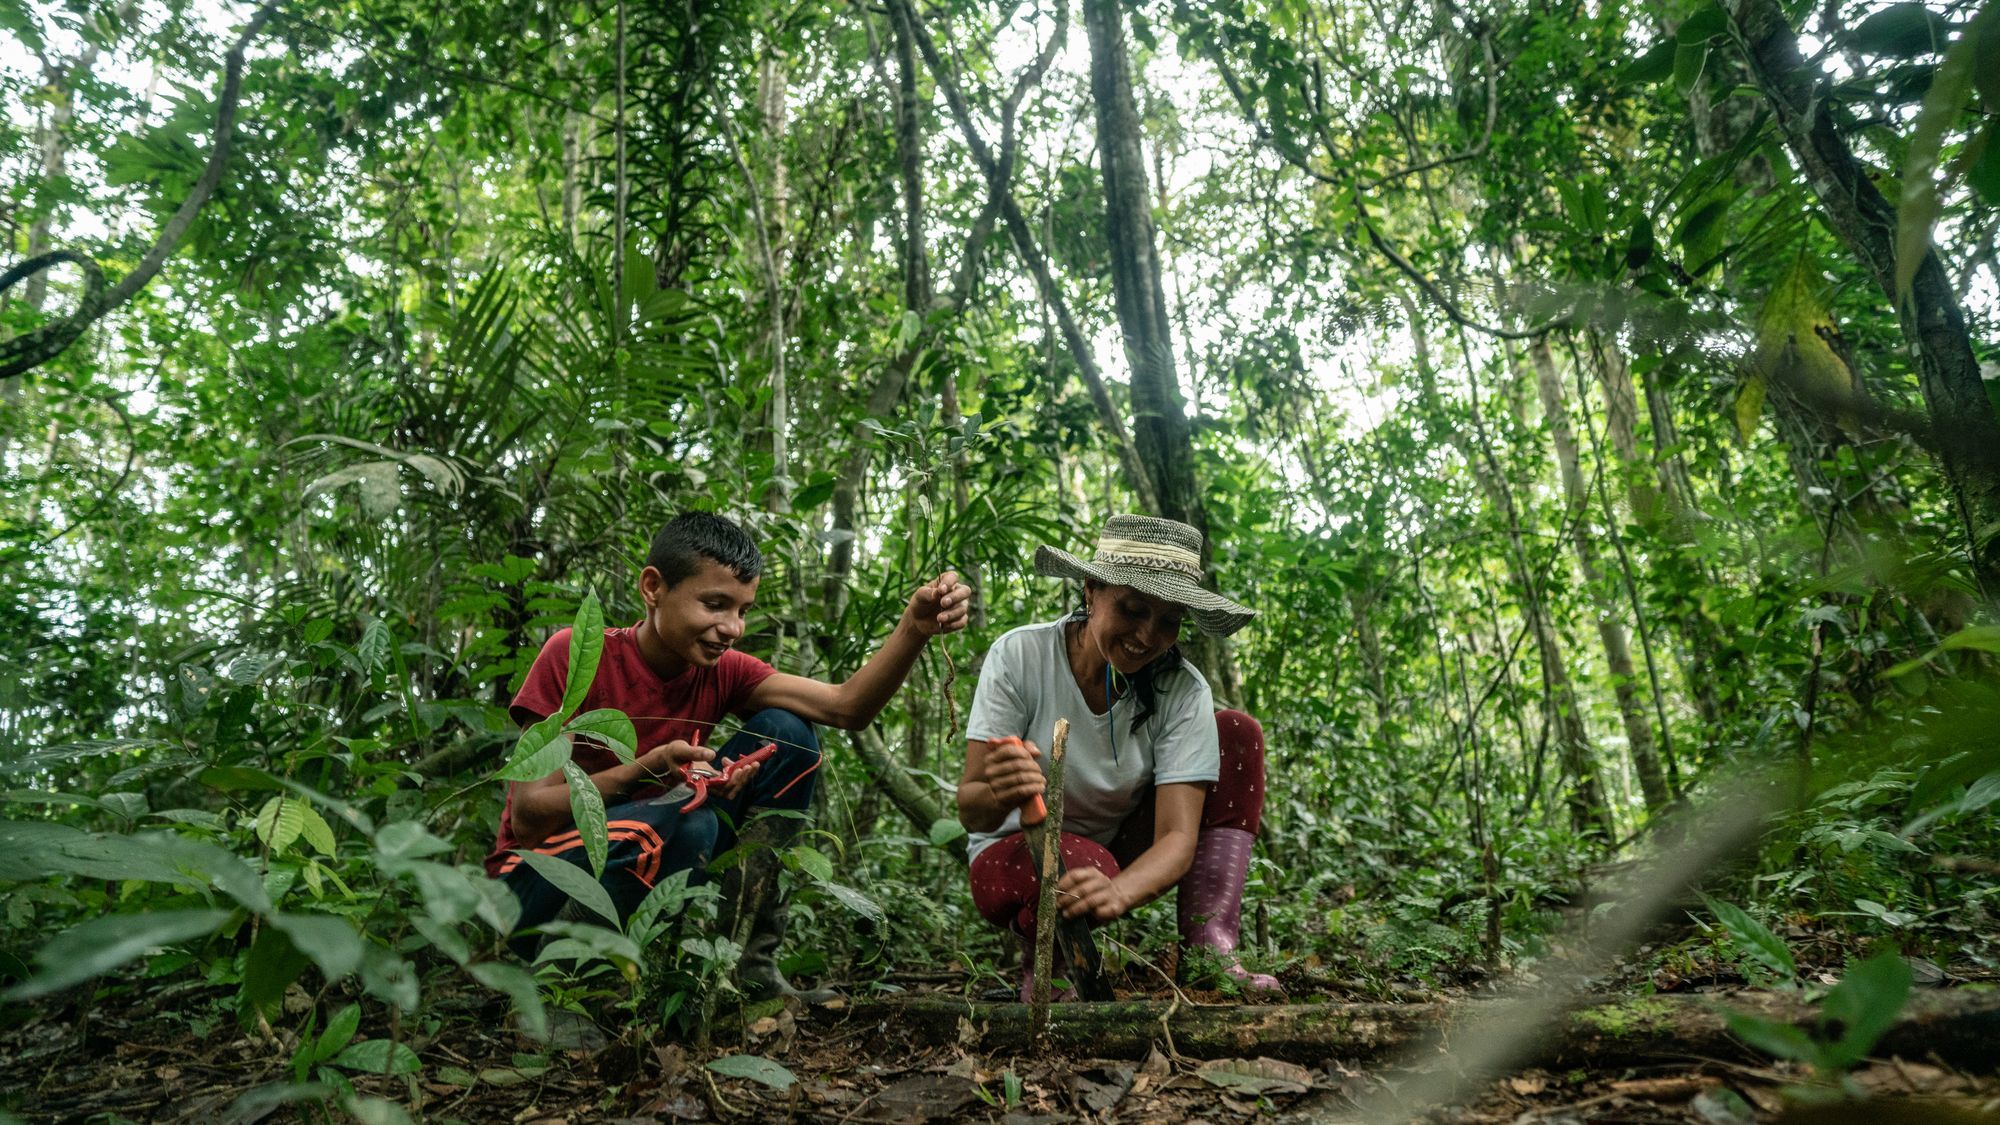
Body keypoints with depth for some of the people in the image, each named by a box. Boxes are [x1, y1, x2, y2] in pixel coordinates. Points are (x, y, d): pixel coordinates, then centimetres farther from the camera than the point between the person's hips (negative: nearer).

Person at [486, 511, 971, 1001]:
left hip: (648, 869, 5)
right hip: (536, 884, -5)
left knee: (785, 735, -10)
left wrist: (914, 628, -32)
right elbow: (527, 816, -19)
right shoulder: (575, 654, -16)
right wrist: (648, 771, -33)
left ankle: (749, 960, -6)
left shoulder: (723, 671, -3)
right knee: (688, 821, -36)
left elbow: (846, 706, -16)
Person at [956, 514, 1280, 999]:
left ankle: (1207, 951, -18)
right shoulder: (1020, 655, -22)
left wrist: (1117, 892, -48)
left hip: (1125, 852, 3)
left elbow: (1178, 837, -26)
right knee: (1083, 862, -39)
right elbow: (969, 811, -24)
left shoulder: (1183, 690, -18)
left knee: (1238, 732, -15)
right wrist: (998, 795, -49)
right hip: (1016, 854, -3)